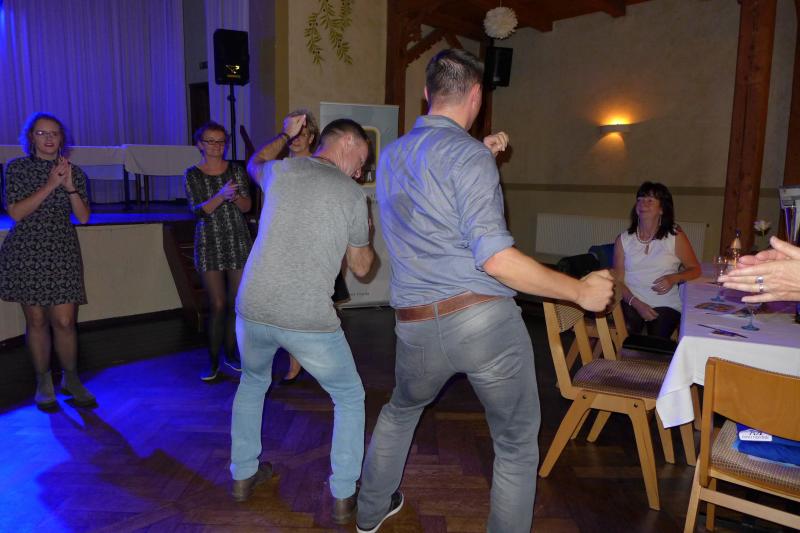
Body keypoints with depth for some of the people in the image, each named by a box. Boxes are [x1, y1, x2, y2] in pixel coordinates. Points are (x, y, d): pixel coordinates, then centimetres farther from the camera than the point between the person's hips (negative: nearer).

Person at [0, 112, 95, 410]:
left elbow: (83, 217, 1)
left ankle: (71, 380, 14)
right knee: (36, 321, 5)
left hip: (62, 254, 1)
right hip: (26, 253, -1)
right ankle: (43, 384, 19)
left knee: (64, 321, -4)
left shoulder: (74, 172, 7)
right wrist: (50, 186, -15)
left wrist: (70, 187, -13)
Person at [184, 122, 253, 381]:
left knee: (236, 304, 4)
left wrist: (235, 196, -20)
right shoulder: (192, 175, 2)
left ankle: (230, 353, 20)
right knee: (218, 304, -4)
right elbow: (197, 210, -10)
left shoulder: (236, 170, 6)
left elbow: (247, 206, 2)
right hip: (209, 245, -2)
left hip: (239, 242, 2)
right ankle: (213, 360, 9)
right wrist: (221, 196, -26)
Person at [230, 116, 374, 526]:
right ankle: (343, 496, 22)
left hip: (253, 311, 4)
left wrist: (285, 136, 46)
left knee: (253, 383, 33)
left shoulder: (280, 172, 5)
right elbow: (361, 267, 10)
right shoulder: (353, 196, -1)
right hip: (309, 321, -3)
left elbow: (254, 164, 33)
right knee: (350, 398, 20)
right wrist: (366, 234, 28)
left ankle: (243, 474, 41)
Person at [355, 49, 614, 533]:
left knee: (400, 410, 32)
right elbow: (494, 257, -19)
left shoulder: (391, 155, 12)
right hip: (485, 319, -6)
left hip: (417, 327, 7)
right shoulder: (467, 153, -10)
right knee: (518, 446, 13)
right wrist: (580, 291, -11)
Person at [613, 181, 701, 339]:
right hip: (631, 302, 1)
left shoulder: (675, 236, 4)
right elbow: (618, 280, 3)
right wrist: (637, 304, -12)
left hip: (666, 304, 0)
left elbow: (695, 269, 10)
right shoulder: (623, 239, 8)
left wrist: (674, 278, -11)